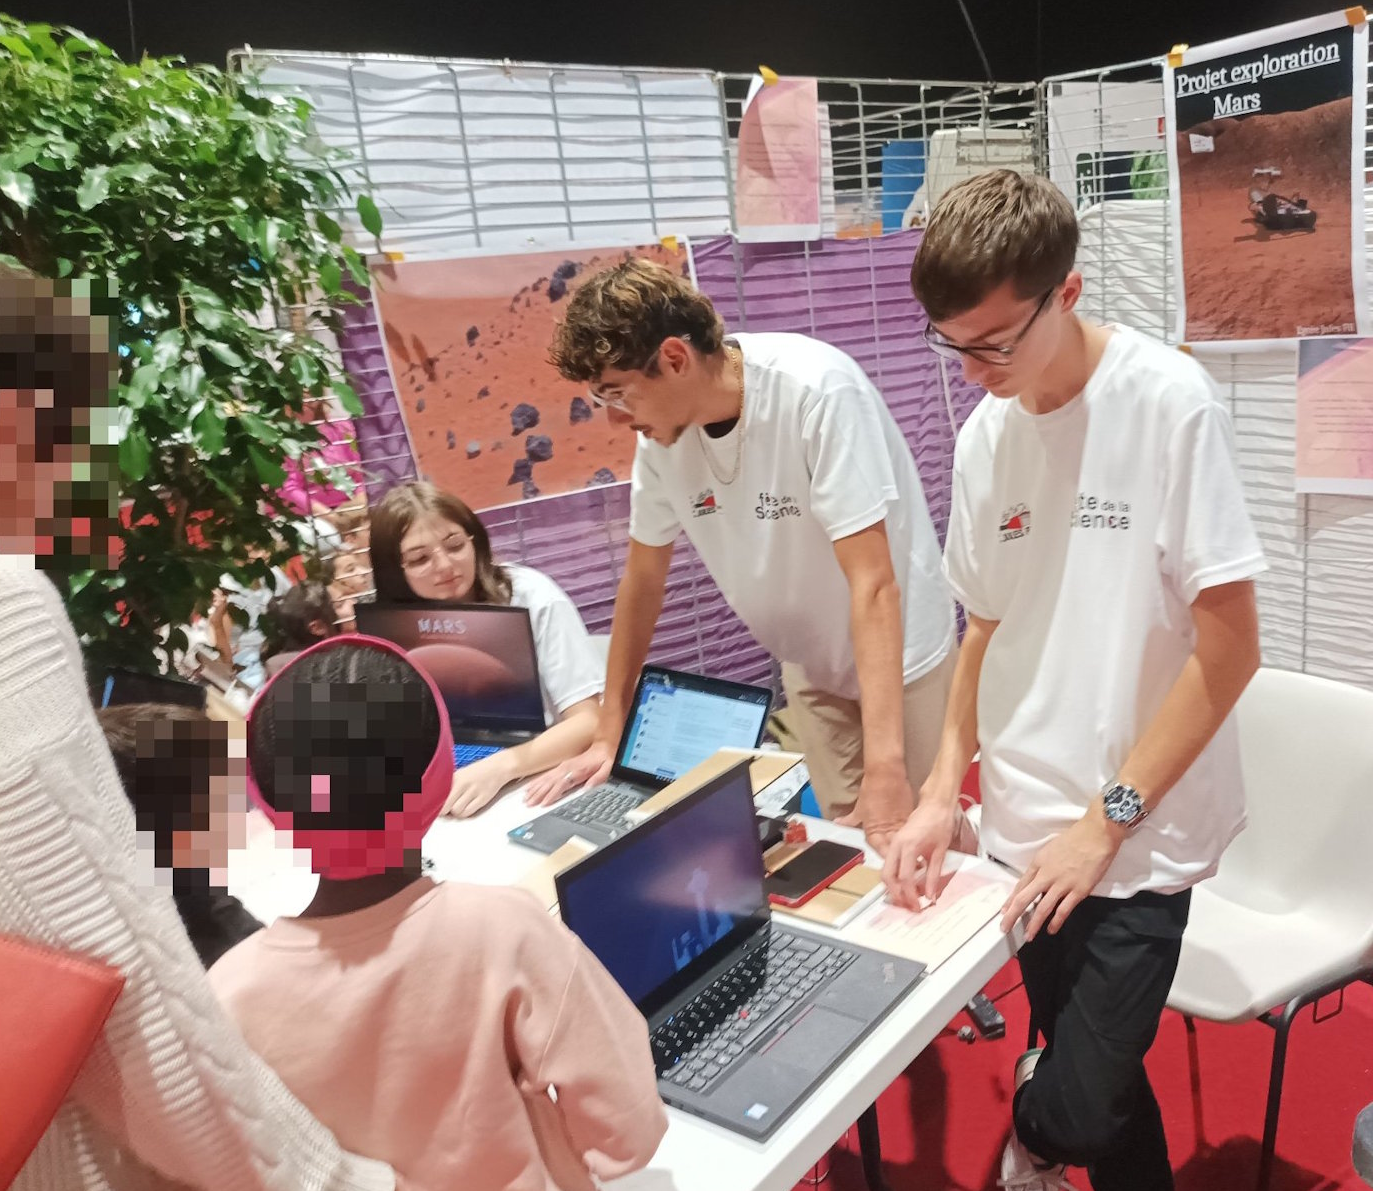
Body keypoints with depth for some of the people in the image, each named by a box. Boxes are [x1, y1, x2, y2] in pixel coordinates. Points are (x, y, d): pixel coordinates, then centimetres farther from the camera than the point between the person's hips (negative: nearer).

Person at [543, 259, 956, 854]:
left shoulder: (818, 391, -30)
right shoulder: (660, 432, -13)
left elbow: (873, 584, -33)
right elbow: (643, 580, 0)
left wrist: (885, 764, -37)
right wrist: (608, 735, 4)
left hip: (900, 653, -4)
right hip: (811, 664, 5)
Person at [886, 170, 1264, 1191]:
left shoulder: (1171, 403, -13)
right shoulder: (985, 433, 2)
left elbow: (1230, 647, -12)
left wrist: (1105, 819, -13)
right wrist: (944, 790, 1)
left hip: (1139, 835, -4)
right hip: (1028, 826, 4)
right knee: (1105, 1088, 15)